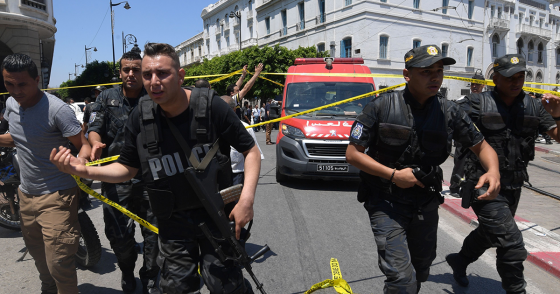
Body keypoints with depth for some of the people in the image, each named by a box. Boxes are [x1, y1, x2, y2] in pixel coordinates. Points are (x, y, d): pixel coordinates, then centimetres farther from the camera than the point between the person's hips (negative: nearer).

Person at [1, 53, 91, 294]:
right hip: (26, 193, 8)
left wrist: (81, 160, -39)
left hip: (56, 196, -8)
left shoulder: (58, 110, -20)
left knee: (59, 265, -9)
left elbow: (83, 144, -18)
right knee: (37, 252, 25)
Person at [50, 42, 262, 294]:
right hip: (173, 221, 4)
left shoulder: (211, 106, -17)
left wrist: (247, 198, -19)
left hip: (215, 215, -3)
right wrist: (83, 170, -11)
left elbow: (251, 150, -8)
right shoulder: (140, 117, -6)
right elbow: (127, 168, 6)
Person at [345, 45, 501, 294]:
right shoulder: (382, 107, -12)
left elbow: (481, 146, 6)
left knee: (420, 273, 22)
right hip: (386, 203, -4)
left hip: (426, 205, 5)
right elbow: (352, 153, -11)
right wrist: (393, 174, -19)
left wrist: (493, 171, -16)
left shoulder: (448, 111, -3)